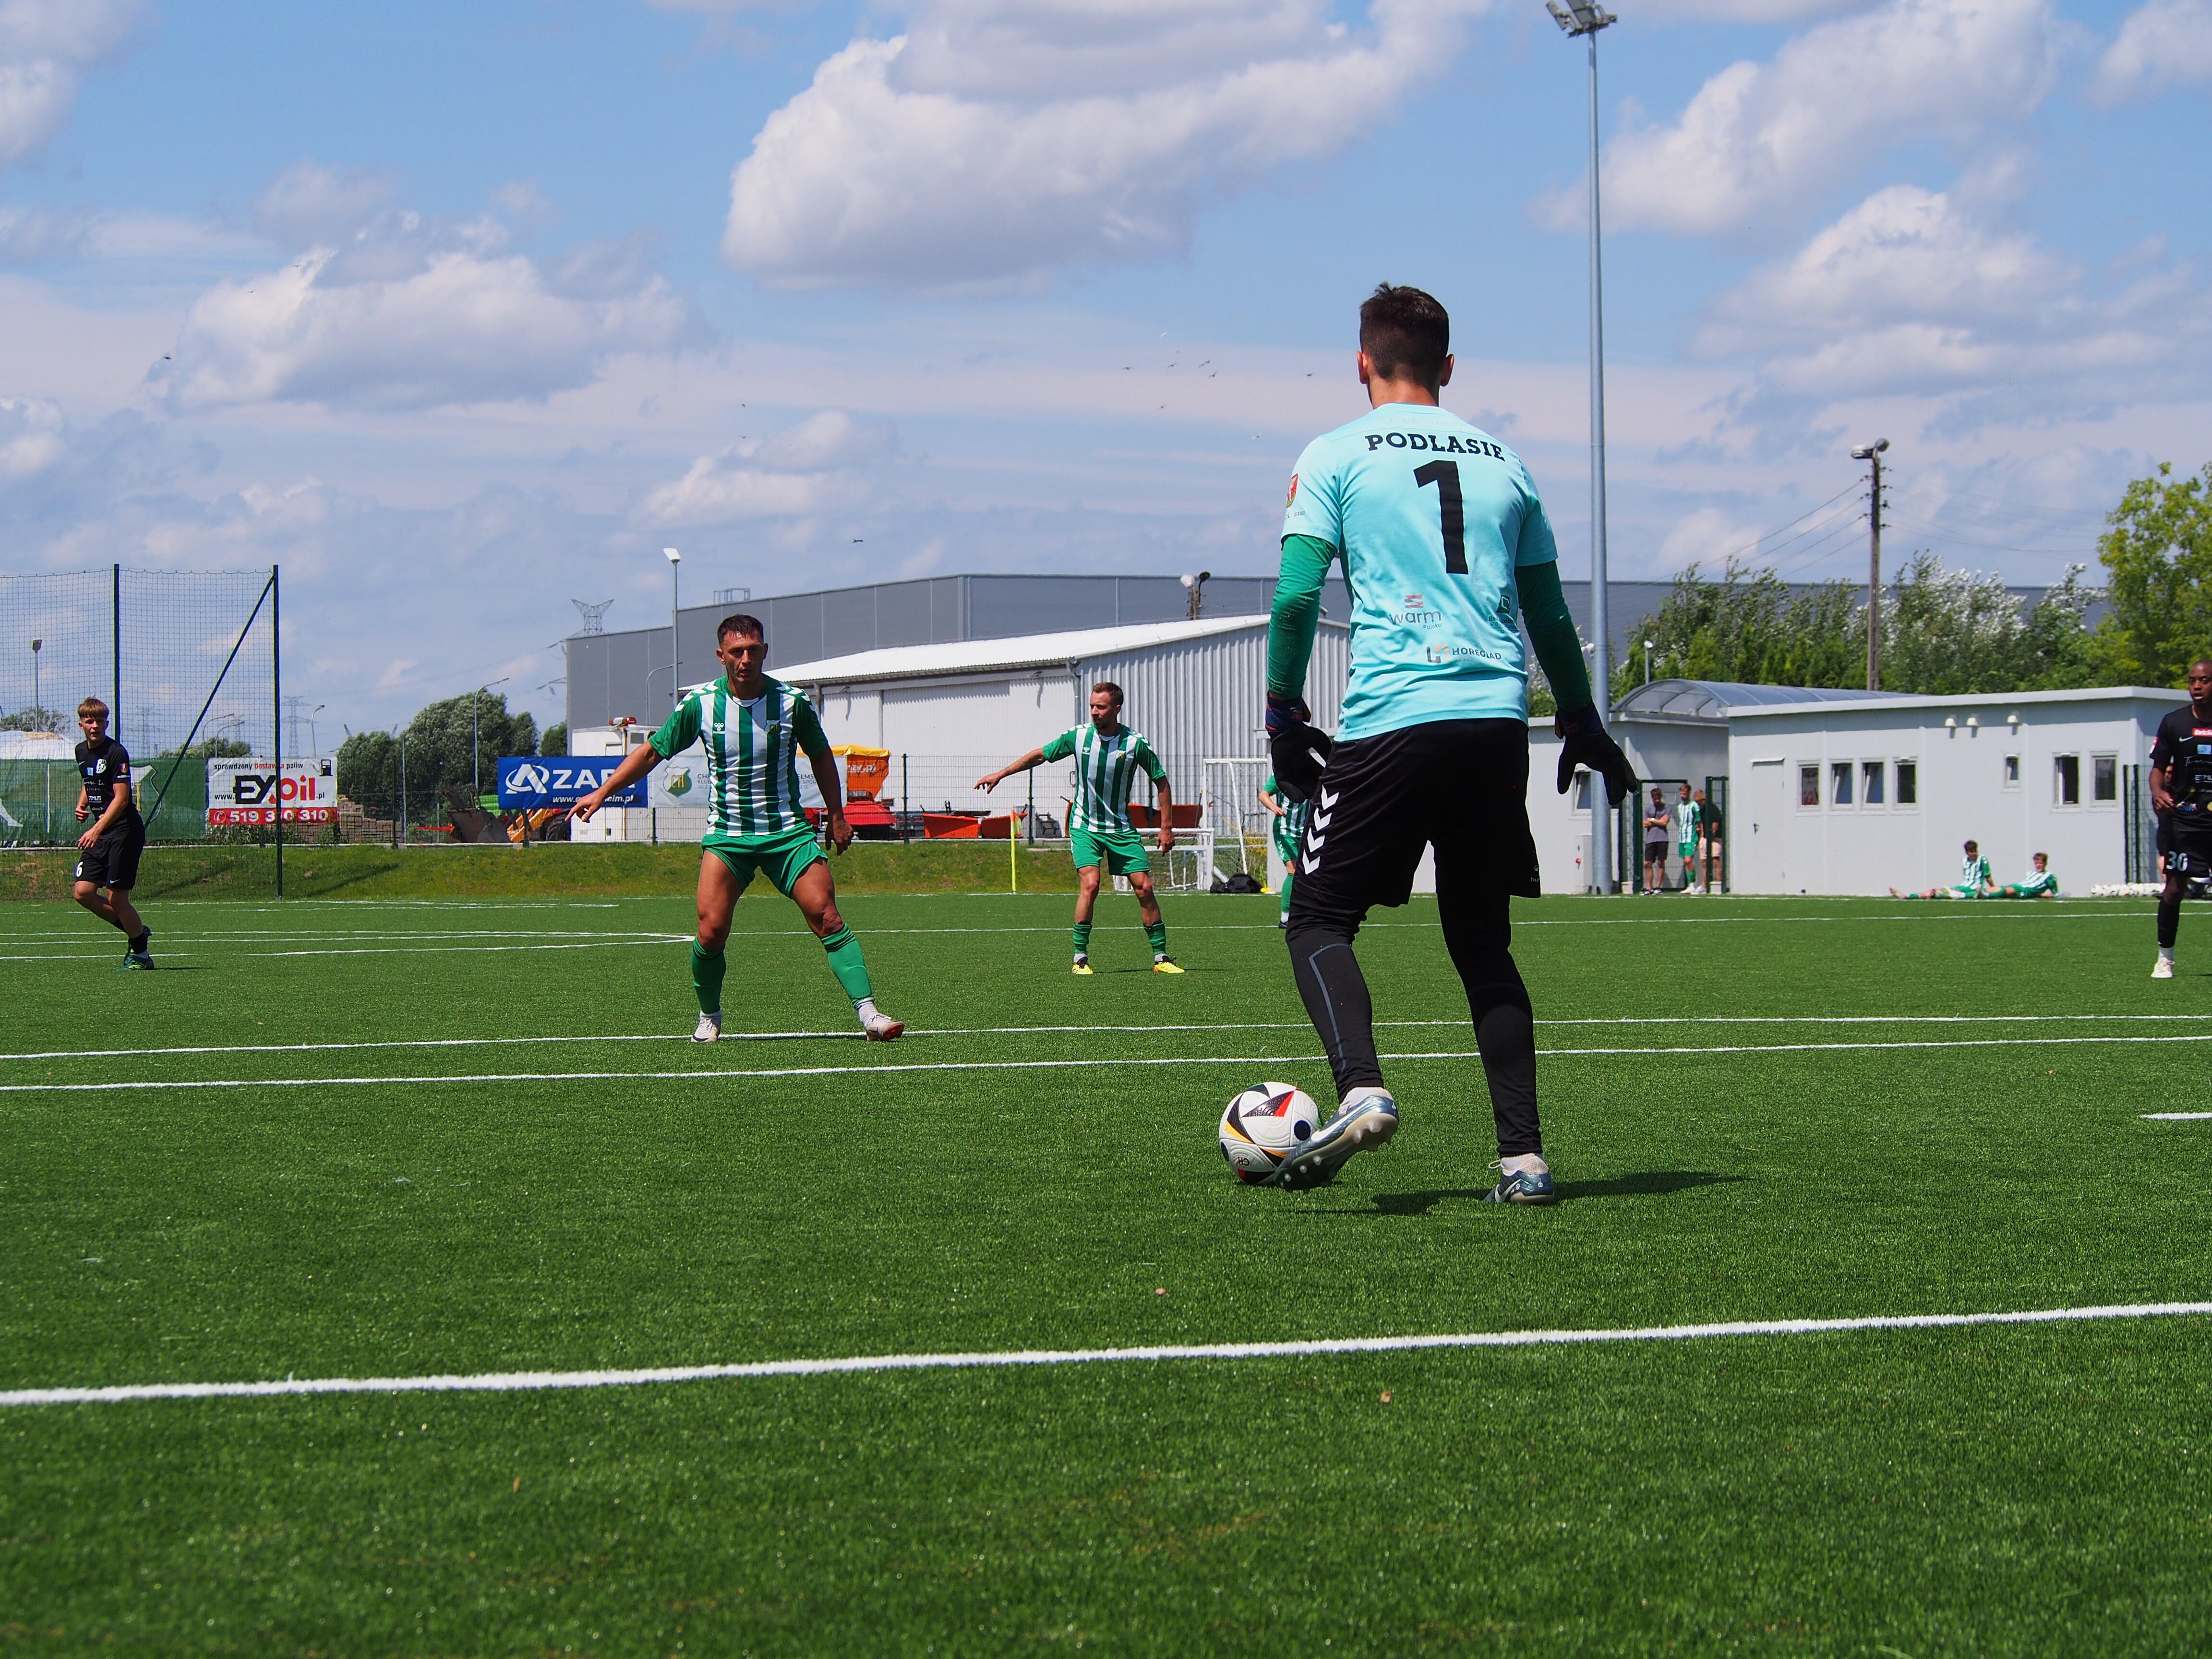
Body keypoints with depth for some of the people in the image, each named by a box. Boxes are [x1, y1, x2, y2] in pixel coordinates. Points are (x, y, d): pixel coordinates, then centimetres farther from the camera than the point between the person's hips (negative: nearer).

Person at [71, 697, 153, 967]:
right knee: (83, 892, -1)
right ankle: (137, 932, 16)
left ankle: (141, 952, 9)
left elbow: (121, 798, -18)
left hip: (124, 831, -8)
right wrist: (82, 805, 10)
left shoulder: (116, 753, -12)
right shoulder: (82, 752, 12)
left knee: (117, 899, -9)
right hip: (99, 834, 8)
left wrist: (97, 830, -25)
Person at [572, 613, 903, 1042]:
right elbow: (652, 751, 7)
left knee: (827, 917, -14)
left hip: (788, 831, 0)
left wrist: (837, 816, 13)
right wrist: (602, 793, 2)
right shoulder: (700, 704, -4)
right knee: (711, 933, -11)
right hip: (726, 835, 0)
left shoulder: (792, 702, -4)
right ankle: (709, 1017, 14)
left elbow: (821, 755, 13)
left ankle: (868, 1013, -13)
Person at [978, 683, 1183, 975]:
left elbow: (1161, 782, 1)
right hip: (1084, 826, -1)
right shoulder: (1078, 736, -7)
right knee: (1090, 885, -19)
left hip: (1121, 827, 1)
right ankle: (1080, 958, -11)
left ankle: (1161, 958, 6)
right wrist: (1001, 774, 8)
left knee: (1144, 887, -5)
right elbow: (1041, 755, 8)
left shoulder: (1135, 743, -10)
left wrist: (1167, 827, -1)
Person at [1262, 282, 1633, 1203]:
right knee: (1482, 941, 13)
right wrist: (1582, 723, 30)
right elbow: (1550, 614, 20)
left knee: (1320, 918, 7)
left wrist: (1283, 716, 6)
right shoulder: (1502, 461, 17)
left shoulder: (1336, 455, 5)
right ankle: (1523, 1156, 5)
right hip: (1499, 719, 4)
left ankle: (1362, 1089, -18)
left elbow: (1296, 597, -4)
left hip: (1390, 717, -4)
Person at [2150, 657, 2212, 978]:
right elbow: (2158, 768, 4)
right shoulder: (2174, 723, 2)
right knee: (2176, 885, -4)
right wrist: (2158, 792, -16)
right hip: (2182, 816, 0)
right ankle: (2165, 956, 4)